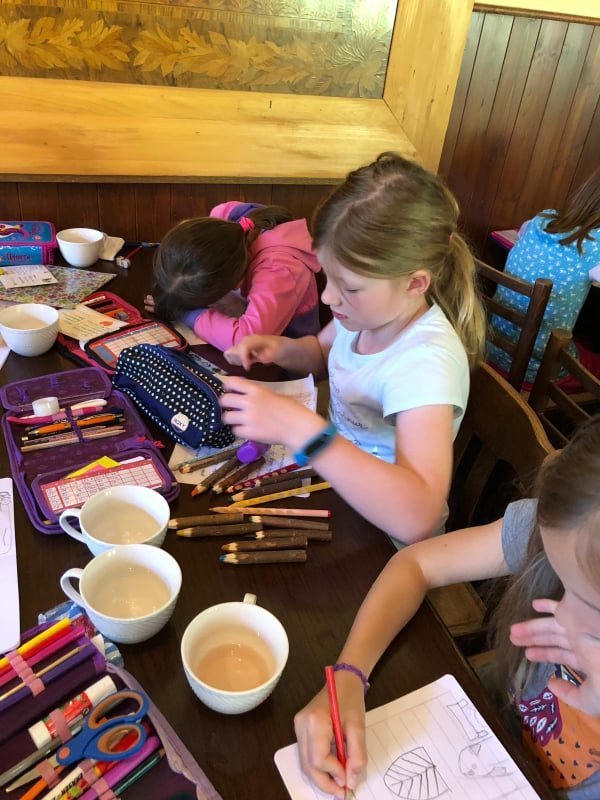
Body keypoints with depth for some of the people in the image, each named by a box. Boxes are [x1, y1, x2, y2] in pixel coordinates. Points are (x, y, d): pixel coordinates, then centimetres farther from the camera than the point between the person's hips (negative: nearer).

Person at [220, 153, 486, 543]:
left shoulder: (427, 361, -33)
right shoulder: (373, 307, -12)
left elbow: (416, 517, -45)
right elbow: (323, 353, 12)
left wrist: (300, 428, -47)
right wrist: (283, 349, -11)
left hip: (381, 537, -6)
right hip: (337, 485, 6)